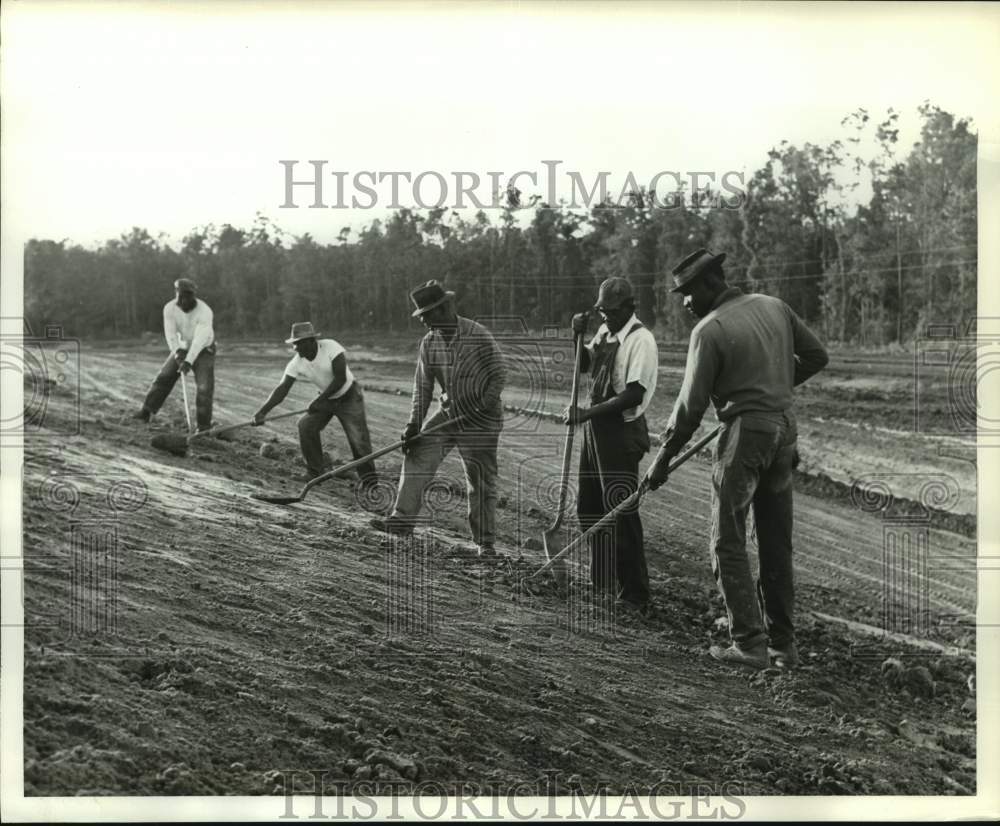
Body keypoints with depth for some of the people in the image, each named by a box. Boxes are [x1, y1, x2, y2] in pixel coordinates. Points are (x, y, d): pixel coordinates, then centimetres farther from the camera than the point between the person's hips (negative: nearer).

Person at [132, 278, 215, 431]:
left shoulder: (204, 311, -30)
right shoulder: (169, 308, -17)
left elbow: (200, 339, -35)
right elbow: (170, 333, -21)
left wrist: (189, 361, -41)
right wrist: (177, 353, -36)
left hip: (203, 350, -4)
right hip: (183, 348, 4)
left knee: (205, 387, -14)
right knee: (164, 377, -1)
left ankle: (203, 426, -6)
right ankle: (146, 412, 8)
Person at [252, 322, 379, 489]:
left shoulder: (331, 347, -28)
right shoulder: (296, 363, -14)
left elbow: (340, 379, -29)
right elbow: (282, 389, -17)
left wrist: (320, 400, -30)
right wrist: (262, 411, -28)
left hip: (349, 396, -5)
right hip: (326, 399, 5)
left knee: (358, 436, -16)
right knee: (306, 426, -11)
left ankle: (369, 479, -3)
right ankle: (316, 471, 4)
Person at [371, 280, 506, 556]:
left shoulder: (479, 336, -16)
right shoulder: (429, 343, 1)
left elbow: (499, 374, -11)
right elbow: (422, 386, 1)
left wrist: (486, 402, -26)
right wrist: (414, 424, -5)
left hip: (480, 420, -5)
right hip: (448, 414, 5)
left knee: (481, 483, 0)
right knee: (416, 459, -5)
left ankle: (486, 542, 12)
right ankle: (402, 520, 0)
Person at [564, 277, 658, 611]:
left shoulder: (640, 340, -16)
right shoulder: (605, 331, 10)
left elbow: (633, 396, -22)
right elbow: (584, 365, 22)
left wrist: (586, 414, -22)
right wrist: (578, 336, 3)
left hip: (623, 430, -9)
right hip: (597, 427, 9)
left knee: (621, 511, -6)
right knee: (588, 506, 15)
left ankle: (635, 593, 4)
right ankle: (602, 581, 29)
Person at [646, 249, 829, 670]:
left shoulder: (710, 329, -12)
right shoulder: (775, 306, 7)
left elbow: (691, 405, -11)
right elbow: (816, 356, 14)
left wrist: (663, 458, -2)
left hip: (744, 433, -7)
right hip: (784, 430, 7)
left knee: (729, 543, 2)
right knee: (777, 544, 13)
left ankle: (749, 643, -1)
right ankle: (783, 643, 19)